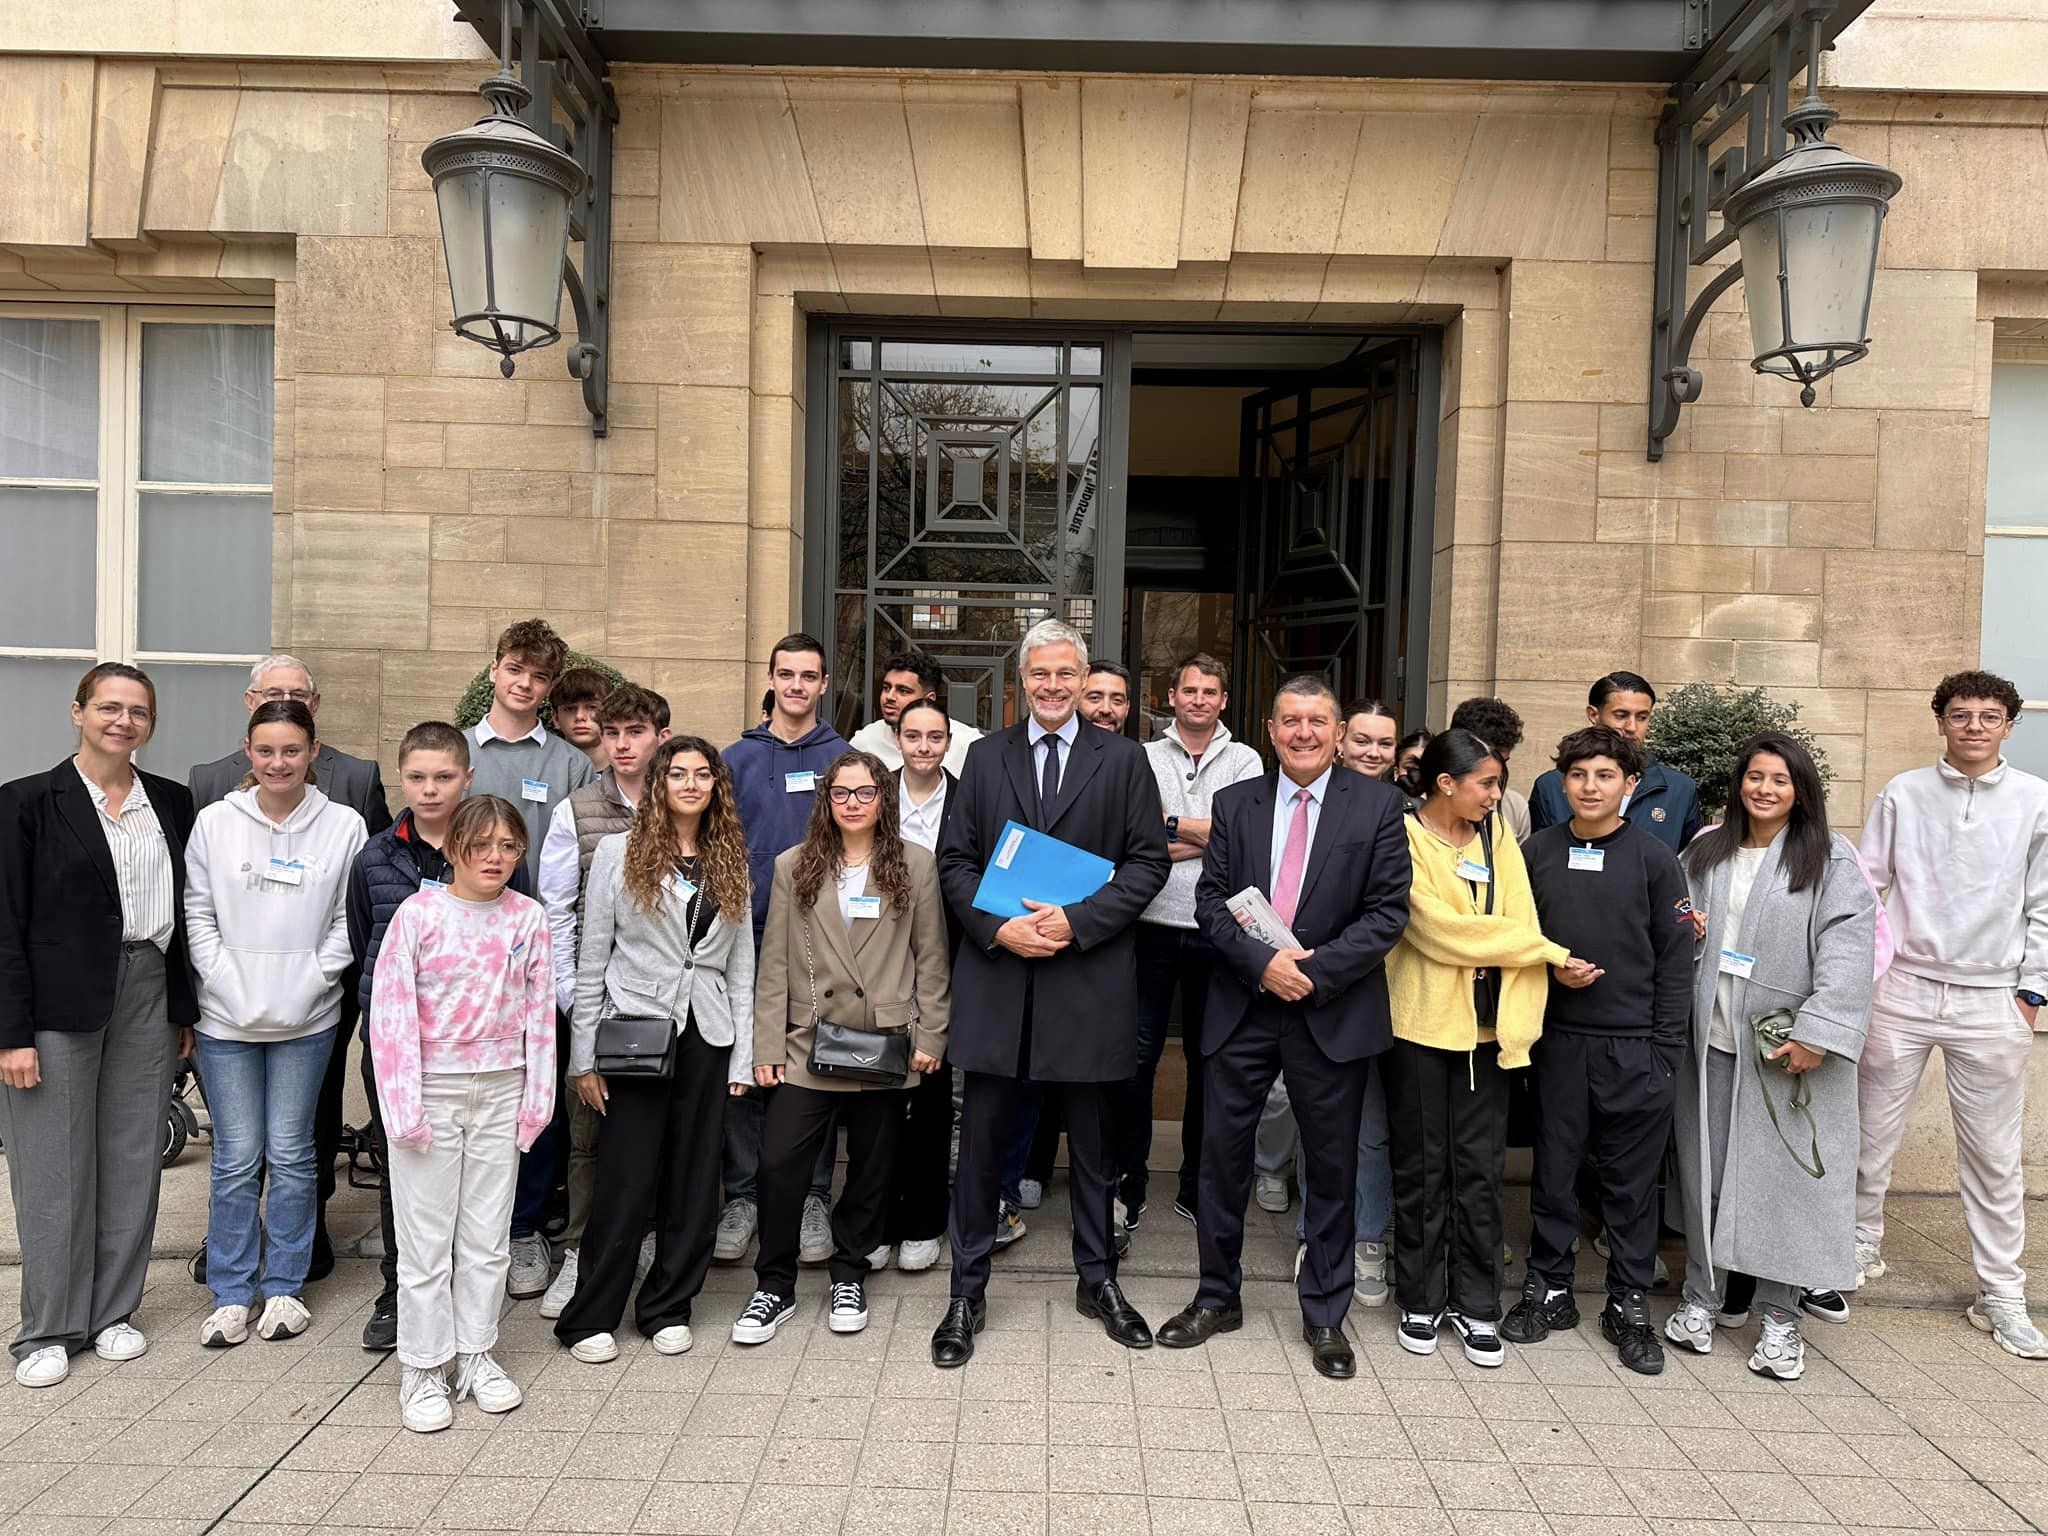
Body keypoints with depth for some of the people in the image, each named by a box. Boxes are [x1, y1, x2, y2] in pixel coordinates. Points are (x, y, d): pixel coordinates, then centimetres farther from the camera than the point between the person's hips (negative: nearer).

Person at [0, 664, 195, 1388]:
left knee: (134, 1160, 10)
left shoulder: (171, 802, 7)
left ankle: (112, 1311, 25)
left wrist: (184, 1011, 10)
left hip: (149, 996, 4)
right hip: (59, 1003, -4)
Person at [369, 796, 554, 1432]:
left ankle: (476, 1354, 27)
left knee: (488, 1235, 12)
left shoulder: (529, 917, 0)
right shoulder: (418, 914, -8)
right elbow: (391, 1010, -8)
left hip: (501, 1092, 3)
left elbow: (540, 1011, 4)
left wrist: (537, 1097, 2)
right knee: (426, 1237, 6)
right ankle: (423, 1369, 20)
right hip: (432, 1090, -3)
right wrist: (403, 1104, -11)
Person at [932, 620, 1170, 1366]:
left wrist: (1077, 921, -14)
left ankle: (1097, 1279, 31)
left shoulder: (1123, 758, 3)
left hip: (1089, 976, -1)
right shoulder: (985, 756, 8)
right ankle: (967, 1291, 20)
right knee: (981, 1138, 6)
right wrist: (998, 928, -11)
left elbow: (1149, 861, -2)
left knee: (1092, 1138, 13)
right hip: (996, 973, 1)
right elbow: (956, 860, 5)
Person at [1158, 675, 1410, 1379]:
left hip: (1333, 1014, -2)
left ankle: (1325, 1316, 26)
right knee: (1222, 1155, 9)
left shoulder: (1377, 805, -1)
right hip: (1242, 1008, 2)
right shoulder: (1234, 803, 5)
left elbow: (1388, 911, -6)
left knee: (1332, 1166, 9)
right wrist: (1261, 962, -15)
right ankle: (1217, 1298, 28)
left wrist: (1315, 971, -15)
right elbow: (1211, 901, 1)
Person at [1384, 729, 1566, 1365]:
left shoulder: (1498, 837, 7)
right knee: (1422, 1168, 8)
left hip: (1486, 1023, 3)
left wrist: (1518, 1019, -11)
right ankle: (1421, 1301, 21)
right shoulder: (1404, 840, -8)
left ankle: (1476, 1306, 19)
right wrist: (1548, 950, -7)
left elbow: (1518, 921, 1)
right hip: (1422, 1021, -3)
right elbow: (1442, 929, -14)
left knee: (1480, 1169, 7)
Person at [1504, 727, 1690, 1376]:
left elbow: (1675, 960, 0)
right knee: (1553, 1170, 9)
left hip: (1636, 1048, -1)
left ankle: (1628, 1305, 22)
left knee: (1632, 1180, 7)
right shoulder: (1537, 851, 4)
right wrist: (1551, 969, -8)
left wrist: (1666, 1049, -4)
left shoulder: (1654, 858, -1)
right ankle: (1549, 1290, 24)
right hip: (1558, 1039, 2)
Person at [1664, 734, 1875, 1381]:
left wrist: (1818, 1032, -20)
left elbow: (1849, 949, -12)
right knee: (1705, 1169, 8)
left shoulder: (1830, 860, -2)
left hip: (1789, 1046, -3)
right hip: (1711, 1039, 4)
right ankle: (1702, 1297, 21)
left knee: (1782, 1173, 1)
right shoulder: (1705, 853, 12)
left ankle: (1780, 1316, 15)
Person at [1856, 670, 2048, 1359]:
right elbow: (1865, 886, 4)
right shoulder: (1903, 794, 1)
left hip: (1992, 1003, 0)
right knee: (1873, 1132, 9)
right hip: (1902, 991, 0)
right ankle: (1861, 1245, 27)